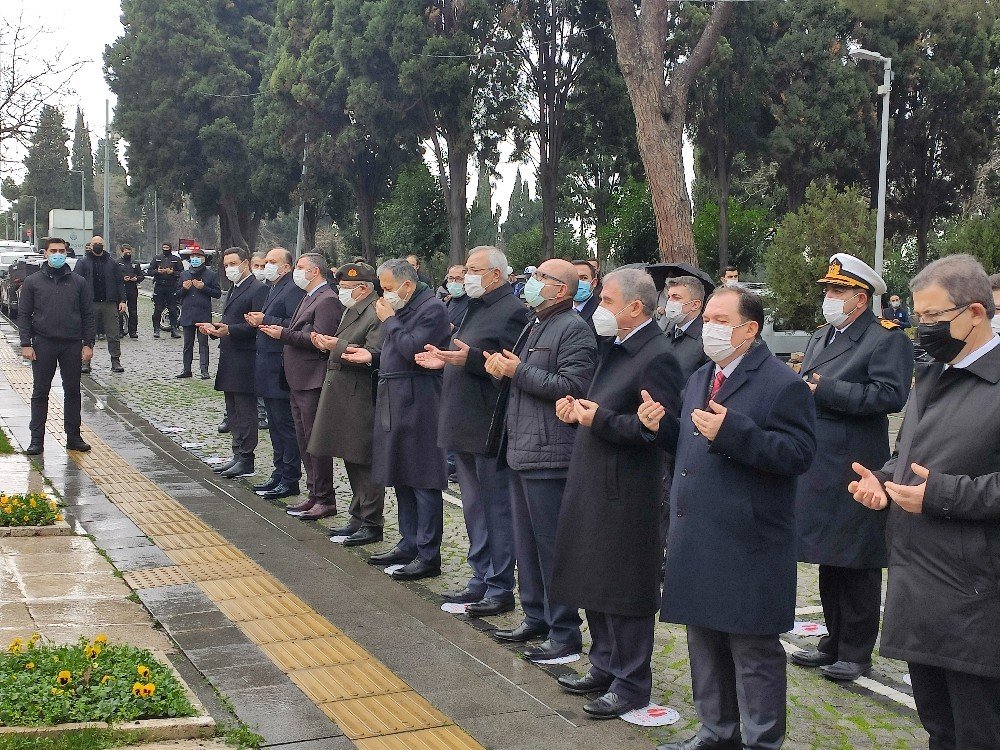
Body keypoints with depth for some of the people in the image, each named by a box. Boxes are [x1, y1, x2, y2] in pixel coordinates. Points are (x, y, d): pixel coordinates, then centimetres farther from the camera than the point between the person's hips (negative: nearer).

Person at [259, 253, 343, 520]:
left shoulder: (327, 300, -14)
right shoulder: (309, 298, 18)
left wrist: (284, 334, -18)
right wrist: (279, 331, 2)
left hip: (313, 383, -10)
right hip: (298, 382, 10)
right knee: (305, 441, 15)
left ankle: (325, 500, 3)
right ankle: (315, 495, 23)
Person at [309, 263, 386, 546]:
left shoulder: (377, 314, -15)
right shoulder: (352, 311, 16)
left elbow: (373, 355, -24)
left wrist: (337, 346, -24)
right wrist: (329, 345, 3)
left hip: (362, 399, -10)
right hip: (344, 398, 10)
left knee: (365, 463, -3)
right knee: (352, 462, 16)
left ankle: (371, 524, 5)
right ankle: (358, 518, 27)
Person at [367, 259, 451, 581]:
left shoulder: (432, 309, -12)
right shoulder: (401, 309, 15)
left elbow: (412, 350, -21)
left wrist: (389, 321, -11)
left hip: (419, 404, -10)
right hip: (395, 401, 10)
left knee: (422, 479, -5)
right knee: (401, 476, 15)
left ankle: (428, 555, 0)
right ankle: (409, 544, 25)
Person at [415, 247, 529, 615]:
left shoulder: (511, 311, -14)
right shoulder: (477, 308, 17)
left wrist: (469, 359, -30)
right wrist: (446, 360, 8)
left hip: (489, 429, -10)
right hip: (466, 427, 10)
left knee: (496, 510, -1)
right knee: (474, 509, 16)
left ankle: (500, 588, 8)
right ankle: (481, 580, 27)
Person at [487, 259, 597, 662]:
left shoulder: (574, 329, -12)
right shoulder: (534, 326, 18)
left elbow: (573, 386, -23)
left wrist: (518, 372, -17)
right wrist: (502, 370, 4)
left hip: (549, 453, -10)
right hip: (521, 448, 10)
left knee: (552, 545, -4)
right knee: (526, 541, 16)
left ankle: (564, 632, 6)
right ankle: (535, 617, 28)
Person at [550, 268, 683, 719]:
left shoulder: (656, 357, -18)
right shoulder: (614, 348, 12)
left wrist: (600, 420, -24)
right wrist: (580, 409, 3)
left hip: (624, 492, -10)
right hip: (593, 484, 10)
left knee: (623, 592, 1)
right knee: (594, 583, 18)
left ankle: (632, 683, 15)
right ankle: (605, 667, 33)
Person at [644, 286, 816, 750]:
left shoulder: (782, 384, -11)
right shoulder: (699, 380, 16)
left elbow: (798, 454, -20)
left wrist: (732, 431, -28)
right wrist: (663, 427, 3)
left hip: (747, 546, -8)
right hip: (697, 539, 8)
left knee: (753, 649, 1)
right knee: (704, 640, 18)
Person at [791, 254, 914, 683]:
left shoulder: (887, 339, -9)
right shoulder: (820, 338, 17)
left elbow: (890, 395, -22)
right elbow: (805, 389, 24)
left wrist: (826, 390, -21)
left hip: (855, 471, -8)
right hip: (819, 470, 8)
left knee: (856, 565, 1)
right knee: (829, 560, 16)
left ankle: (856, 653, 12)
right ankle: (834, 644, 27)